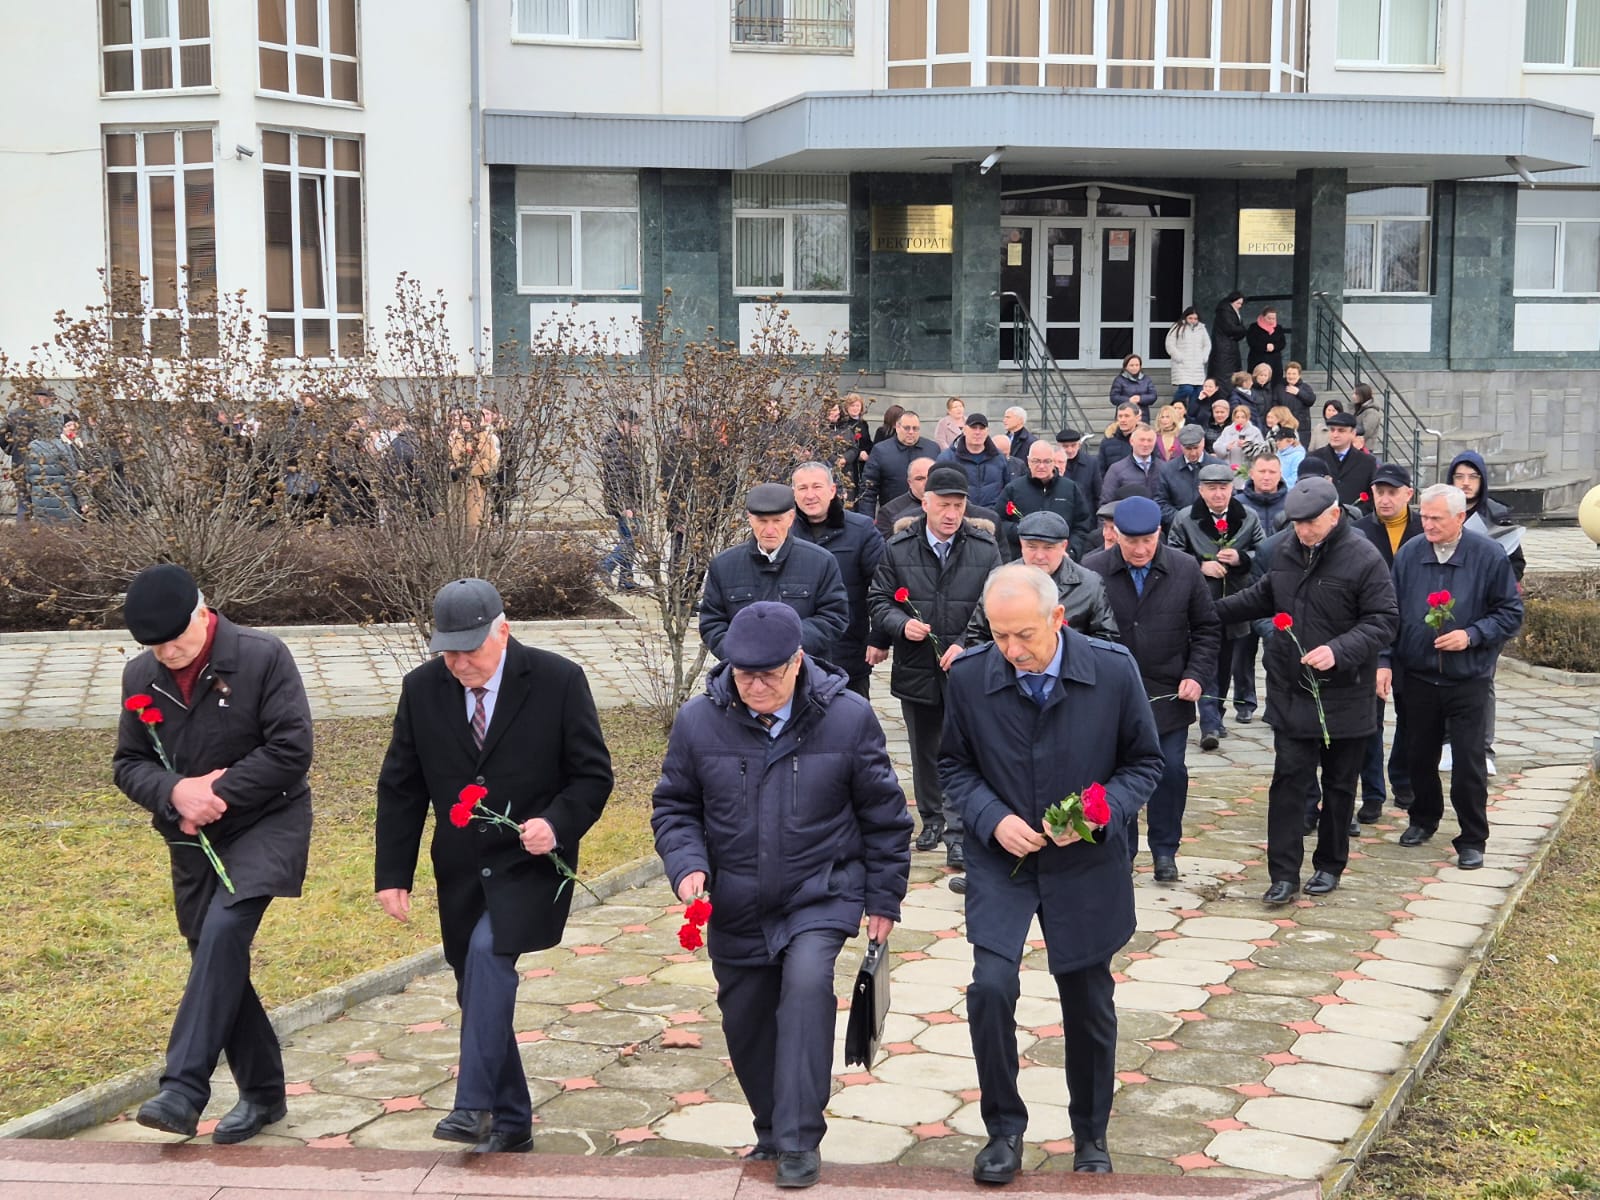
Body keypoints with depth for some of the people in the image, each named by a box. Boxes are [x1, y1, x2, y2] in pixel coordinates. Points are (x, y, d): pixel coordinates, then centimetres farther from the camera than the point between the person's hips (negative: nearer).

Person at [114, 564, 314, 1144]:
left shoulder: (263, 656, -13)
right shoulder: (140, 676, 2)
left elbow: (291, 749, -16)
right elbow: (128, 764, 6)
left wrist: (217, 796, -17)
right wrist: (176, 793, -16)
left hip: (266, 822, -6)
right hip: (191, 838, 6)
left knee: (222, 934, -25)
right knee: (216, 960, 8)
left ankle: (183, 1090, -28)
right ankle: (262, 1093, 23)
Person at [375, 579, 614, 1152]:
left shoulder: (558, 681, -11)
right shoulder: (422, 688, -2)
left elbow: (593, 775, -5)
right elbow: (400, 788, 5)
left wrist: (556, 823, -23)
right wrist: (393, 873, 0)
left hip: (531, 863, -4)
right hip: (460, 871, 4)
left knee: (489, 951, -27)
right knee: (477, 992, 9)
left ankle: (474, 1106, -23)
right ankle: (511, 1123, 23)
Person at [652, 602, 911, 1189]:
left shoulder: (848, 717, -10)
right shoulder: (698, 721, -7)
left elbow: (883, 814, 0)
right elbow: (673, 807, 4)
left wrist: (883, 898, 1)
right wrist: (687, 864, -14)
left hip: (821, 897, -3)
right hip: (736, 909, 3)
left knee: (807, 982, -28)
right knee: (746, 1025, 11)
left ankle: (799, 1141, -21)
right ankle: (772, 1134, 35)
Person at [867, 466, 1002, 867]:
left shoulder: (985, 549, -2)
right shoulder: (898, 548, 1)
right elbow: (878, 600, 5)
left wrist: (967, 645, -15)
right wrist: (901, 624, -15)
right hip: (916, 668, 3)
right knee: (923, 750, 16)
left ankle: (957, 830, -3)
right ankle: (931, 817, 33)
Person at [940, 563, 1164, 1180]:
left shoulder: (1113, 670, -14)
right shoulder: (969, 675, -12)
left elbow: (1144, 762, -2)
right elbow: (955, 765, 3)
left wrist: (1101, 812, -20)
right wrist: (993, 819, -15)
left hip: (1087, 867, 0)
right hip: (1002, 861, 0)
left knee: (1089, 1004, 12)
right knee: (990, 988, -16)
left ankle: (1091, 1135, 34)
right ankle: (1004, 1127, 6)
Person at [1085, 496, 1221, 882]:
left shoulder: (1185, 569, -3)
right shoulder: (1093, 570, -8)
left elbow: (1207, 628, 6)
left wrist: (1197, 675, -4)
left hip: (1170, 695, 1)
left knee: (1171, 771, 5)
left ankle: (1165, 850, 21)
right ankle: (1121, 850, 20)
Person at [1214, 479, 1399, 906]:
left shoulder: (1364, 559, -15)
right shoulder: (1288, 552, 4)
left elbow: (1383, 622, -16)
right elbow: (1264, 597, 21)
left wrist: (1339, 651, -29)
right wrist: (1214, 609, 13)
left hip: (1344, 695, -4)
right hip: (1290, 692, 4)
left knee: (1339, 785, 11)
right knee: (1288, 780, 0)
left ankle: (1329, 866, 25)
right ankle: (1284, 873, 2)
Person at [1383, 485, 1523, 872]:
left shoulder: (1488, 556, -9)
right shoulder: (1409, 554, -2)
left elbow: (1511, 612, -3)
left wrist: (1472, 636, -16)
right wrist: (1384, 661, -1)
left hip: (1468, 679, -3)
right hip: (1417, 676, 3)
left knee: (1469, 761, -1)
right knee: (1419, 754, 15)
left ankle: (1473, 840, 10)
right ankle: (1424, 818, 36)